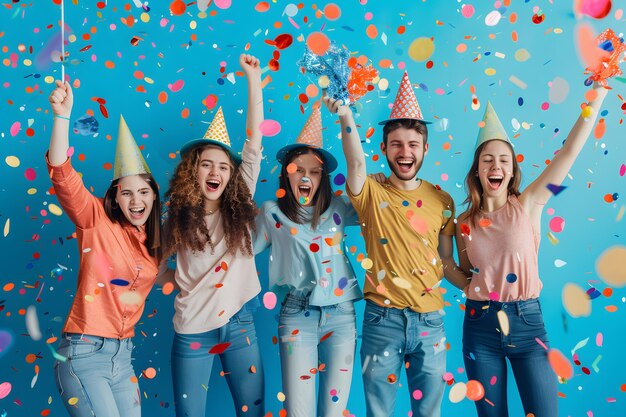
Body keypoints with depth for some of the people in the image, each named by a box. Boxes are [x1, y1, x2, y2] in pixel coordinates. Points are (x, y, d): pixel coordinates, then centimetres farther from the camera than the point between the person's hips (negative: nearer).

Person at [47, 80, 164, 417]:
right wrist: (62, 115, -30)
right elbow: (62, 175, -19)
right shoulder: (97, 221, -6)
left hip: (122, 355, 6)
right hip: (83, 353, -6)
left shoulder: (155, 246, 8)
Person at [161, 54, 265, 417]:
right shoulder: (178, 219, -3)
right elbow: (159, 268, 9)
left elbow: (254, 143, -8)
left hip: (239, 322, 1)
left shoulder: (239, 207, -3)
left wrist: (253, 78, -9)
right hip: (193, 330, -1)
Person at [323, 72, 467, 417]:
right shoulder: (372, 194, -3)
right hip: (383, 319, -2)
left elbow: (446, 262, 11)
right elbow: (356, 161, -25)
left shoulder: (442, 201, 4)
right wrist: (345, 116, -40)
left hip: (430, 321, 2)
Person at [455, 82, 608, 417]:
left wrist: (599, 92, -11)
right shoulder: (465, 222, 2)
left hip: (526, 321, -1)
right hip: (480, 326, 1)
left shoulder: (528, 206, -3)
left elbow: (569, 151, -10)